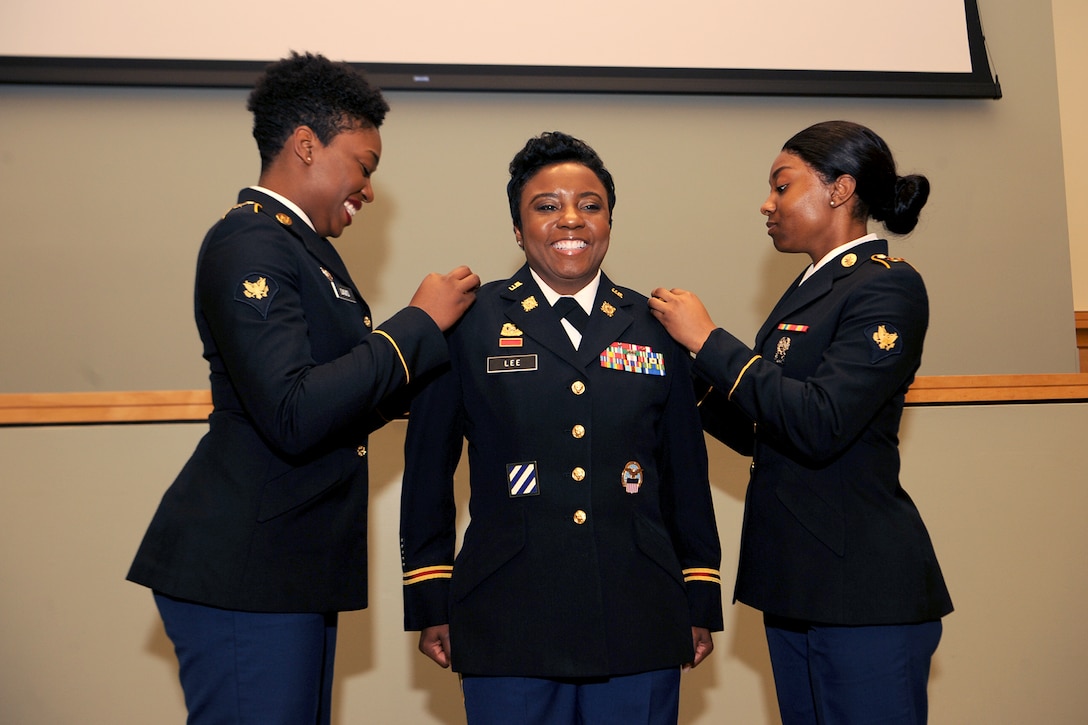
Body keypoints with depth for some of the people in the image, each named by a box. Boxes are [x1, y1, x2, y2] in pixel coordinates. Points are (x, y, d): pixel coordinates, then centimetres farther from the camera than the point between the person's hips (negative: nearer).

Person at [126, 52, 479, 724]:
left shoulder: (300, 243, 17)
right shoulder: (249, 244, -14)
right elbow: (295, 417, -25)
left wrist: (440, 344, 14)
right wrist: (418, 323, -17)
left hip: (291, 568, 10)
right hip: (244, 572, -10)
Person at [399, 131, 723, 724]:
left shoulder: (655, 329, 9)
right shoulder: (469, 324, 2)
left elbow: (686, 474, 12)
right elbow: (427, 470, 4)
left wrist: (701, 604, 11)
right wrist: (430, 603, 3)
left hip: (639, 628, 2)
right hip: (507, 629, -2)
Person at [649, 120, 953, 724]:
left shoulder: (886, 285, -12)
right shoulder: (810, 291, 16)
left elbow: (819, 425, -23)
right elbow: (753, 432, 17)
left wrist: (708, 340, -15)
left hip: (862, 592, -9)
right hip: (796, 586, 9)